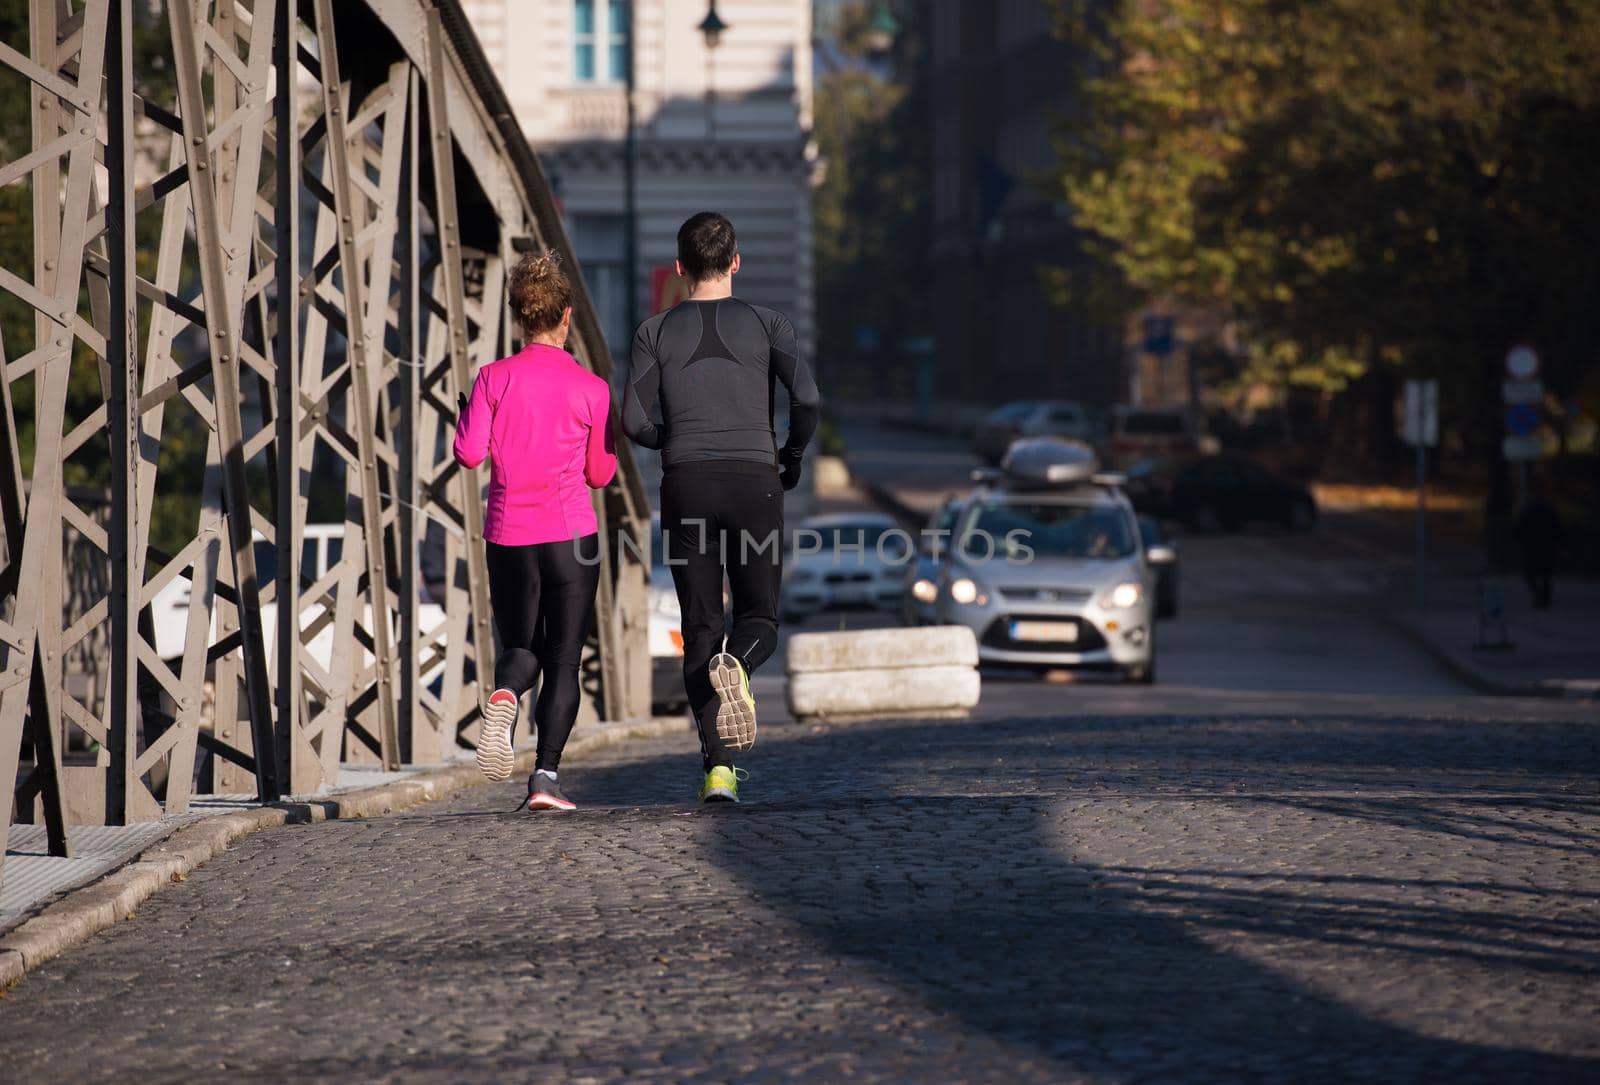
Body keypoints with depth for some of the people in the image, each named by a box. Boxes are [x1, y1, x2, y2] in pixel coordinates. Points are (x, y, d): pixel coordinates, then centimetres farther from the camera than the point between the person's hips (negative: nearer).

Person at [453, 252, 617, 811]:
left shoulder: (495, 378, -2)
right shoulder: (590, 388, -3)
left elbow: (469, 453, -6)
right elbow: (600, 474, 3)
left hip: (508, 537, 1)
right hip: (571, 535, -1)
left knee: (521, 649, 17)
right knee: (563, 660, 5)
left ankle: (504, 695, -18)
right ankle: (546, 774, -7)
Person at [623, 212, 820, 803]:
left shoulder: (656, 332, 7)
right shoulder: (767, 325, 5)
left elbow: (633, 420, -1)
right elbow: (806, 399, -9)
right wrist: (792, 456, 9)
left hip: (686, 486, 1)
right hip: (754, 483, -1)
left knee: (700, 629, 6)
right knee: (759, 618, 12)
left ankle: (718, 766, -8)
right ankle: (736, 665, -27)